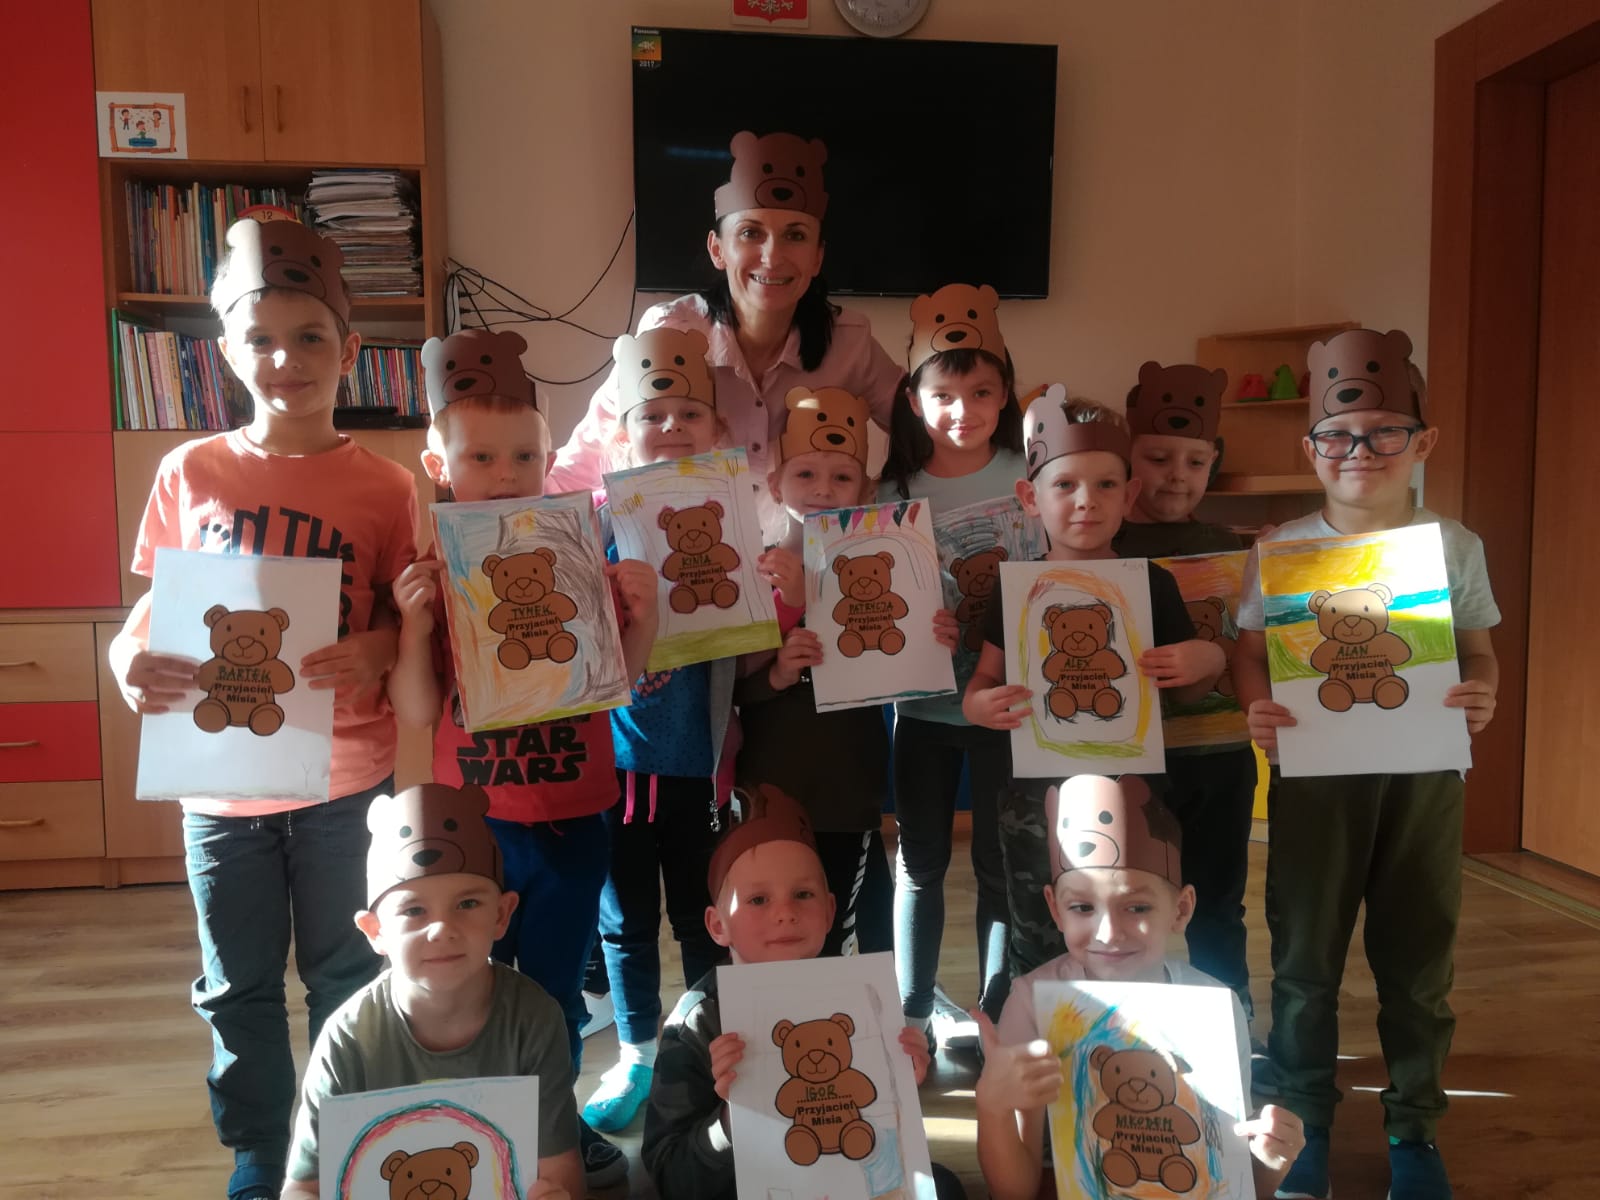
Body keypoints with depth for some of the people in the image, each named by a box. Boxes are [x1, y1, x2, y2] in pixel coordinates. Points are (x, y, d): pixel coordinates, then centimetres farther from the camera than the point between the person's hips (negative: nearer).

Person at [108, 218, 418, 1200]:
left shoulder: (385, 487, -6)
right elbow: (155, 605, 6)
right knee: (238, 986, 17)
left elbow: (413, 624, -3)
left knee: (345, 977, 14)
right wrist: (131, 659, -15)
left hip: (346, 778, -2)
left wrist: (375, 651, -24)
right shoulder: (189, 473, -1)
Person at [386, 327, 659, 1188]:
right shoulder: (432, 577, -6)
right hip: (473, 816, 0)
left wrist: (642, 613, -16)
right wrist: (414, 622, -21)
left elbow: (618, 682, 0)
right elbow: (415, 712, -8)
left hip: (573, 813, 1)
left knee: (555, 985, 15)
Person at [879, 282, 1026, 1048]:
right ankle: (915, 1006, 30)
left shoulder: (1028, 478, -4)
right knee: (921, 859, 13)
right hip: (921, 697, 1)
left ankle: (999, 1009, 27)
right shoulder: (897, 490, 0)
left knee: (1001, 860, 9)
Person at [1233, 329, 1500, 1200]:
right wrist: (1258, 710, -21)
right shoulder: (1283, 549, -2)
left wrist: (1483, 693, -15)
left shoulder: (1454, 547, 1)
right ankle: (1303, 1126, 27)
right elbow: (1249, 652, -1)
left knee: (1418, 960, 12)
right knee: (1304, 957, 8)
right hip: (1314, 772, -1)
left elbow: (1478, 648, 7)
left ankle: (1412, 1128, 32)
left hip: (1425, 771, 1)